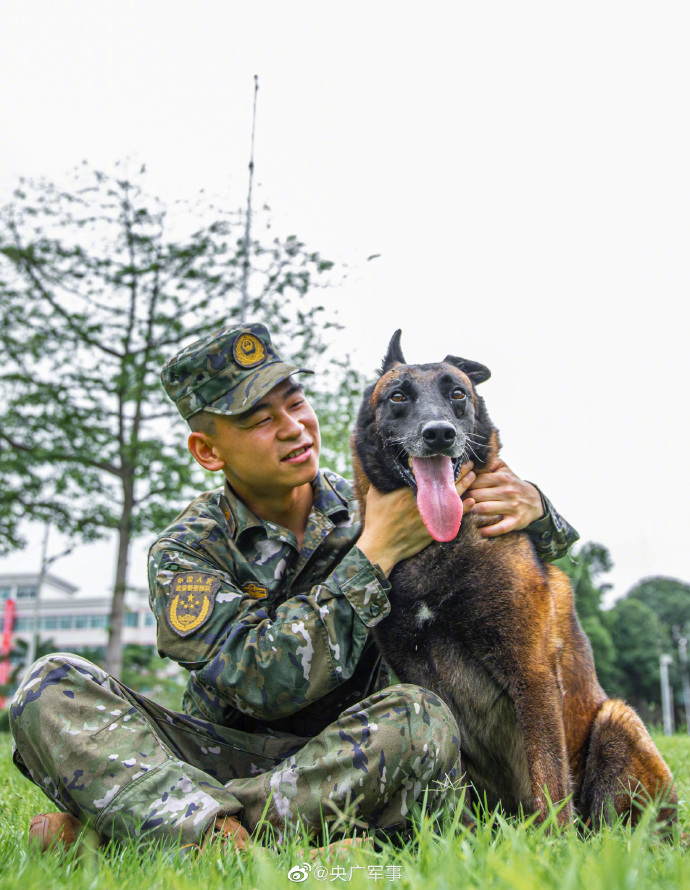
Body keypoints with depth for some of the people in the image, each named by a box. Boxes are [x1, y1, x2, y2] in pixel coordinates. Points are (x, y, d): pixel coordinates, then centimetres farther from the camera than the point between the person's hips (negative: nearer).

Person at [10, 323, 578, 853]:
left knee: (419, 718, -33)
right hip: (224, 754, 0)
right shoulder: (187, 551, -4)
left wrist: (532, 506, -17)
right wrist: (374, 555, -22)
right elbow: (266, 681, -21)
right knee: (52, 687, -19)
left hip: (355, 763, 1)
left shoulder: (379, 504, 0)